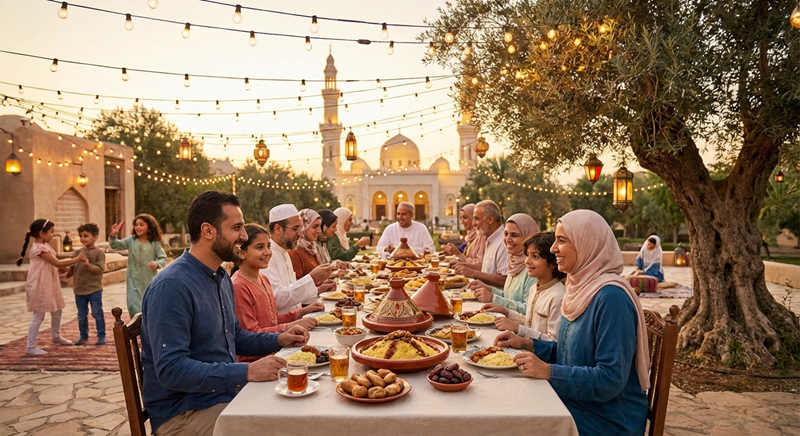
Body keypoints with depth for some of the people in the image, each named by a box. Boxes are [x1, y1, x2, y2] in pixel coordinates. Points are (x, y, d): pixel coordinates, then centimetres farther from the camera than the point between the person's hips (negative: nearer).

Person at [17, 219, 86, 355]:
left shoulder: (45, 246, 11)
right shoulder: (40, 248, -21)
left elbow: (54, 264, 12)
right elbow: (57, 263, -21)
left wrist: (75, 260, 4)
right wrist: (77, 259, -18)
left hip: (49, 286, 10)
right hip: (39, 287, -10)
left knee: (57, 311, 21)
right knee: (38, 316, -5)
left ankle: (56, 336, 38)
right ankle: (31, 347, 3)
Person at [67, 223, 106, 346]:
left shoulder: (99, 252, -7)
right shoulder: (78, 252, 7)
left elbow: (100, 269, -16)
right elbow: (72, 268, 11)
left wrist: (89, 265, -30)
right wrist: (66, 274, -5)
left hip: (94, 290, -5)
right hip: (79, 290, 5)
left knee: (97, 313, 2)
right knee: (81, 315, 14)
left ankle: (101, 336, 12)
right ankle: (84, 336, 26)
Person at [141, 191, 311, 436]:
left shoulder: (222, 277, 9)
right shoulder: (171, 286, -21)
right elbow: (171, 369, -27)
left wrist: (278, 340, 5)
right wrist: (246, 372, -29)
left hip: (226, 393, 8)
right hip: (183, 411, -8)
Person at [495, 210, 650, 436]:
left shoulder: (611, 297, -23)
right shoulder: (581, 287, 5)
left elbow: (610, 380, -25)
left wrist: (548, 371, -24)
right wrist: (527, 344, 3)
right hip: (574, 406, 8)